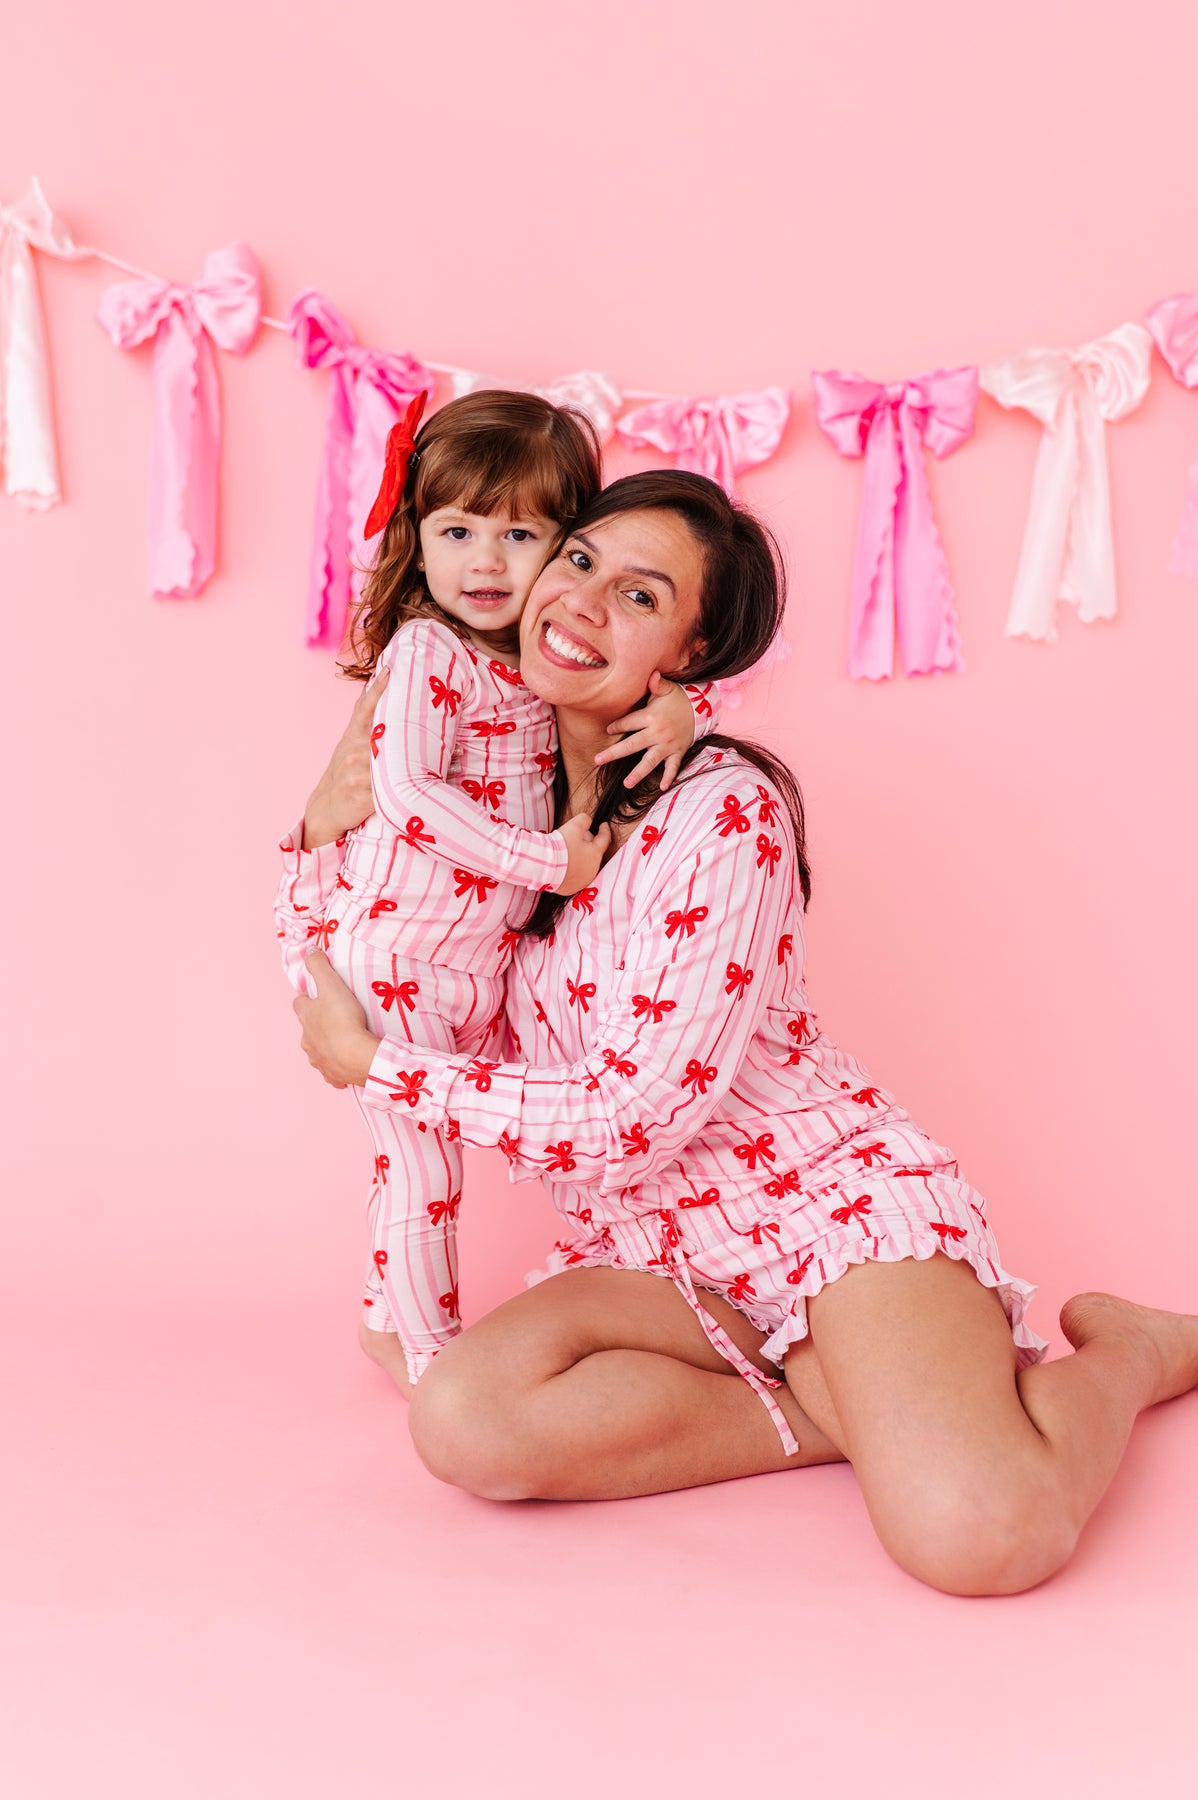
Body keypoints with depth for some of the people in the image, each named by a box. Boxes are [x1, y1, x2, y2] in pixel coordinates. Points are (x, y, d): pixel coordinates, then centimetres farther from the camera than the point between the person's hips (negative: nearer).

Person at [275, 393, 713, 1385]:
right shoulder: (425, 651, -16)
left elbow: (669, 675, 10)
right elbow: (407, 792, -26)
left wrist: (680, 709, -14)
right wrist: (548, 858, -26)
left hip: (482, 958, 7)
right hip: (396, 952, -7)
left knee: (419, 1153, 22)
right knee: (423, 1167, 3)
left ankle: (387, 1312, 42)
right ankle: (430, 1351, 22)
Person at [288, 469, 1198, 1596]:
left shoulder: (723, 811, -17)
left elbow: (637, 1118, -20)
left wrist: (376, 1067, -12)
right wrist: (327, 829, 0)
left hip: (833, 1204, -5)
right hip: (652, 1257, 6)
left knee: (979, 1535, -31)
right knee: (464, 1422, -26)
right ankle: (862, 1411, -7)